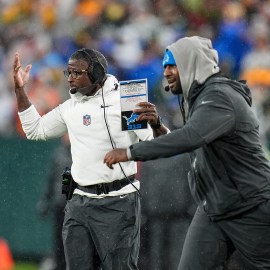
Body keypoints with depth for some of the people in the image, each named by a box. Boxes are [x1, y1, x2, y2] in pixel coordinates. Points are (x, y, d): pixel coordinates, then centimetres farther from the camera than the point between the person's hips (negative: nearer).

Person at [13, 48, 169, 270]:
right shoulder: (70, 107, 11)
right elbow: (35, 130, 24)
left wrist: (155, 124, -35)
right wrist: (20, 89, 15)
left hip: (118, 202, -6)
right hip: (79, 202, 6)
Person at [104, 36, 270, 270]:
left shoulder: (220, 97, -21)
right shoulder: (199, 97, 12)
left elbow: (190, 137, -37)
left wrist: (131, 152, -36)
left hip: (250, 210, -9)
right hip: (212, 210, 9)